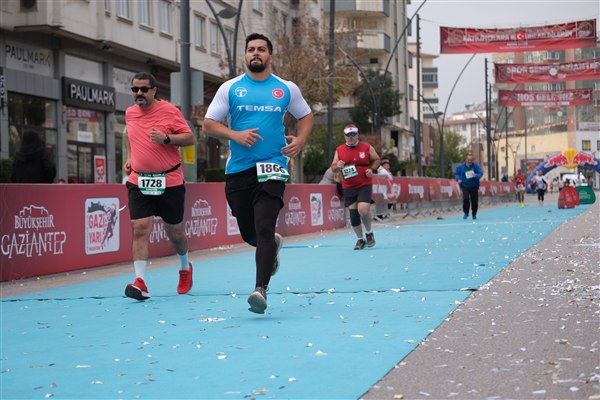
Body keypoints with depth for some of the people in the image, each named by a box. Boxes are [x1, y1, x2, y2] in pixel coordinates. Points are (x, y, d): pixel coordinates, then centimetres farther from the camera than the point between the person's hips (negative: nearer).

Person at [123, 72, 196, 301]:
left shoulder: (169, 110, -6)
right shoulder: (130, 113, 8)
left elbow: (190, 138, -5)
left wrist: (166, 138, -20)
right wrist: (129, 158, 15)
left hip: (169, 182, -3)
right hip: (138, 182, 3)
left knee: (174, 232, 10)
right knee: (140, 229, -12)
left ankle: (185, 267, 40)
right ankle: (141, 283, -16)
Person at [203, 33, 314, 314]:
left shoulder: (286, 89, 7)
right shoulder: (230, 88, 5)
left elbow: (306, 116, 21)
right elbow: (208, 124, 5)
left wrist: (300, 140, 1)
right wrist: (235, 135, -13)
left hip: (272, 167, -2)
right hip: (238, 169, 2)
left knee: (264, 229, -17)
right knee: (249, 234, 11)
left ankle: (261, 289, -18)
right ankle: (273, 245, 46)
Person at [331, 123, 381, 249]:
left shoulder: (367, 147, 1)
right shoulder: (339, 150, 6)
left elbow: (376, 160, 11)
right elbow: (333, 168, 11)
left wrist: (371, 169, -7)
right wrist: (337, 166, -12)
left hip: (365, 185, -3)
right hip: (348, 187, 3)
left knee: (363, 209, -19)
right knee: (353, 213, 3)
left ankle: (369, 233, 9)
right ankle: (360, 239, 19)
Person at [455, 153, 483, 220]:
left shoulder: (476, 165, -2)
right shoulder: (461, 166, 0)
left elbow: (481, 173, -4)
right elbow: (457, 174, 12)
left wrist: (476, 175, -24)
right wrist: (458, 179, -8)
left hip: (474, 186, 1)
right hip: (465, 186, -1)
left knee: (474, 201, 4)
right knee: (465, 198, -21)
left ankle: (474, 214, 25)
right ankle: (466, 213, -5)